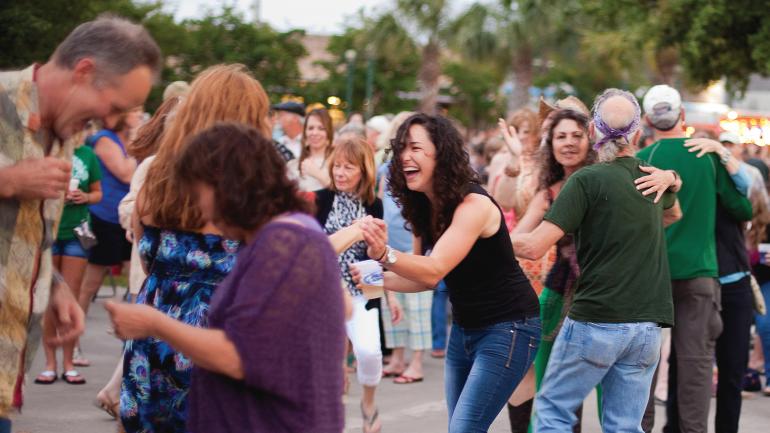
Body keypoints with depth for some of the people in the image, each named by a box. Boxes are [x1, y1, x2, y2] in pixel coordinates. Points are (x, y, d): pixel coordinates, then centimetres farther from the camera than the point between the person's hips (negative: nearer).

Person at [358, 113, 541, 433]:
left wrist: (385, 254, -49)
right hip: (464, 330, 9)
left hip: (507, 329, -9)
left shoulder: (474, 204, -22)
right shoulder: (422, 208, 2)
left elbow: (434, 271, -32)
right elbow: (425, 279, 9)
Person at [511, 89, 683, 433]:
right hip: (648, 325, 5)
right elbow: (673, 214, 37)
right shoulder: (653, 179, 10)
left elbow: (534, 247, -14)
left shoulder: (587, 180, -10)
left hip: (596, 320, -5)